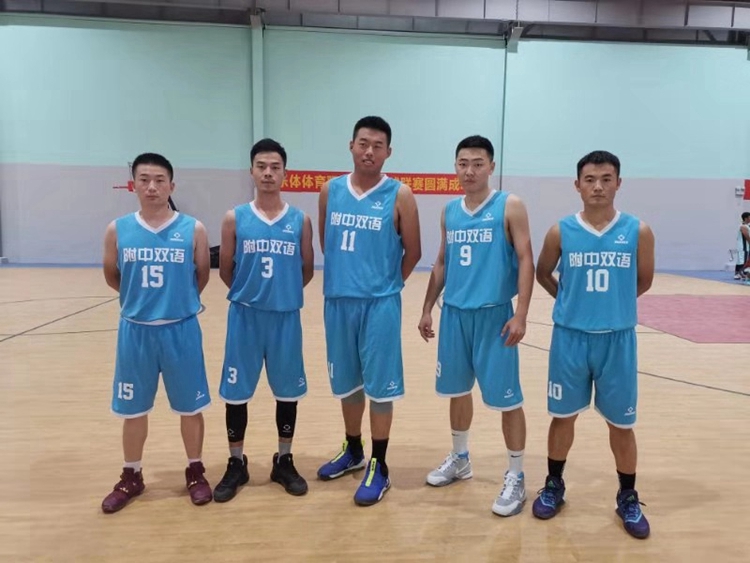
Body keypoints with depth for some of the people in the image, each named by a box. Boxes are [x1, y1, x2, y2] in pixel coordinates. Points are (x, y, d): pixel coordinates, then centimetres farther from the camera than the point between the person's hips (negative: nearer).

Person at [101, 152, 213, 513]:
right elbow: (111, 276, 12)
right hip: (135, 330, 2)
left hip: (181, 329, -1)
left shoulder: (193, 229, -6)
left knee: (190, 406, 10)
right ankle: (131, 477, 34)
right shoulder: (118, 230, -2)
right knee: (133, 408, 15)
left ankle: (195, 472, 29)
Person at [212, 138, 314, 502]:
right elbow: (225, 270, 5)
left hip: (286, 317, 1)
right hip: (244, 316, 0)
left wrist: (282, 293, 8)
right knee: (236, 392, 8)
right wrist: (250, 293, 9)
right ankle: (236, 464, 26)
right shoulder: (235, 218, -2)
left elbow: (307, 271, 7)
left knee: (287, 391, 10)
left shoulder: (300, 221, 0)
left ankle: (284, 462, 28)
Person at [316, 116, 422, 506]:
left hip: (379, 304, -4)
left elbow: (413, 252, -1)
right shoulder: (330, 191, 4)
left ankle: (378, 466, 20)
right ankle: (352, 451, 37)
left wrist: (385, 284, 7)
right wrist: (343, 277, 14)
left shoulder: (399, 196, -6)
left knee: (379, 386, 5)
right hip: (338, 301, 4)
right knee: (347, 383, 17)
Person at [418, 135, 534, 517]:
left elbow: (525, 260, -8)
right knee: (457, 389, 16)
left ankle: (516, 477, 16)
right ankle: (460, 458, 36)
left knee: (506, 398, 1)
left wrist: (520, 315, -16)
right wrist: (427, 308, 13)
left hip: (494, 314, -5)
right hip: (454, 313, 5)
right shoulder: (450, 211, 10)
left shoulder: (509, 206, -5)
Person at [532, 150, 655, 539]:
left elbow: (643, 281, 9)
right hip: (570, 336, 0)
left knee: (621, 422, 11)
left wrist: (613, 303, 12)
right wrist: (572, 301, 7)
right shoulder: (561, 232, -5)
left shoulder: (638, 232, -4)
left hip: (617, 339, 0)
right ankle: (554, 486, 31)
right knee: (563, 415, 12)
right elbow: (543, 274, 10)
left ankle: (628, 497, 31)